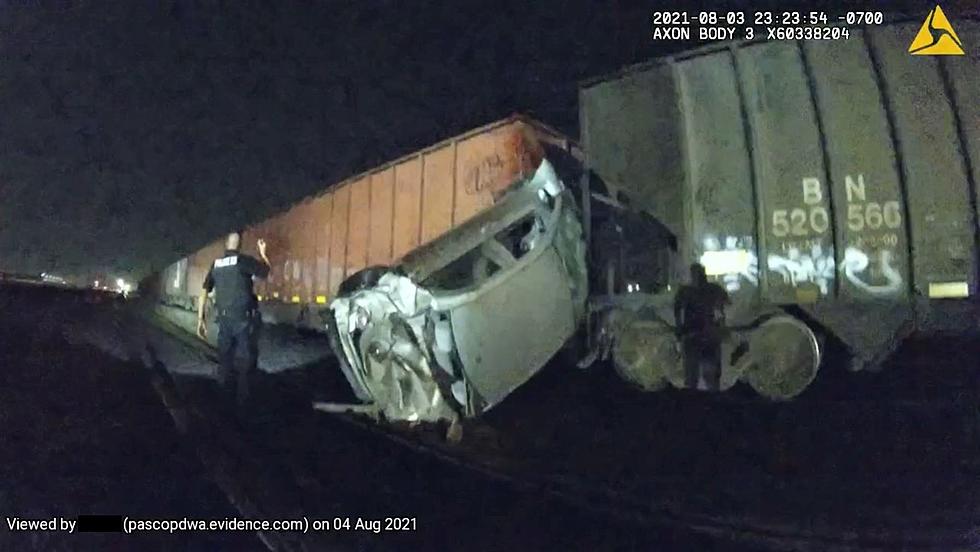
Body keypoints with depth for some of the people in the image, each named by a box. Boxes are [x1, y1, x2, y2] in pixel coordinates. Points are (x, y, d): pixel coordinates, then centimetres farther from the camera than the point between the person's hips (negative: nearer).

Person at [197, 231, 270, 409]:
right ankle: (241, 397, 2)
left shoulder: (216, 264, 8)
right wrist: (262, 252, 20)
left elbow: (204, 293, 8)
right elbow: (266, 271, 6)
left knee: (225, 360, 14)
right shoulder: (244, 260, -8)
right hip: (243, 319, -5)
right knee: (249, 359, 5)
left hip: (224, 319, 5)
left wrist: (201, 320, 13)